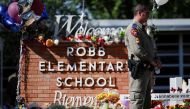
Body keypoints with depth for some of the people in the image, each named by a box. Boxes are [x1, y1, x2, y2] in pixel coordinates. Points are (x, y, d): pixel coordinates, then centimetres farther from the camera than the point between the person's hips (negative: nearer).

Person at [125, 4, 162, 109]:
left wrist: (155, 59, 7)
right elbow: (137, 50, -22)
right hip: (139, 69, -10)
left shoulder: (142, 28, 20)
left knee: (147, 100, 14)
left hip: (147, 68, 10)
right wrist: (151, 61, -14)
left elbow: (149, 48, 25)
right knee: (137, 100, -11)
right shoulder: (133, 28, -12)